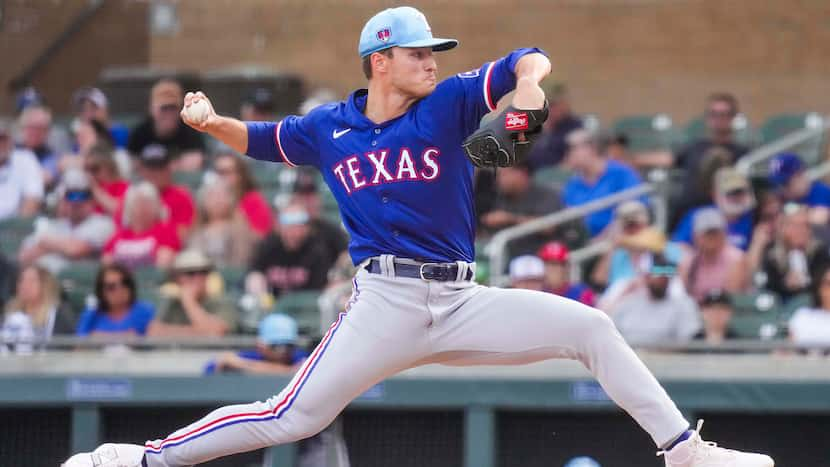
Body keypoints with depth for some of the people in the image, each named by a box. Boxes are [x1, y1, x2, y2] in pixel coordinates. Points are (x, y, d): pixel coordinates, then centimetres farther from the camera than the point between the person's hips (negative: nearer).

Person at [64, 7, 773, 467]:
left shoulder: (448, 104, 3)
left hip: (461, 303, 2)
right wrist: (213, 123, 9)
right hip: (384, 306, -2)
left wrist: (528, 82, -27)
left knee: (592, 328, -8)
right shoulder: (328, 128, 6)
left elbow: (527, 60, -7)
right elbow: (260, 140, 24)